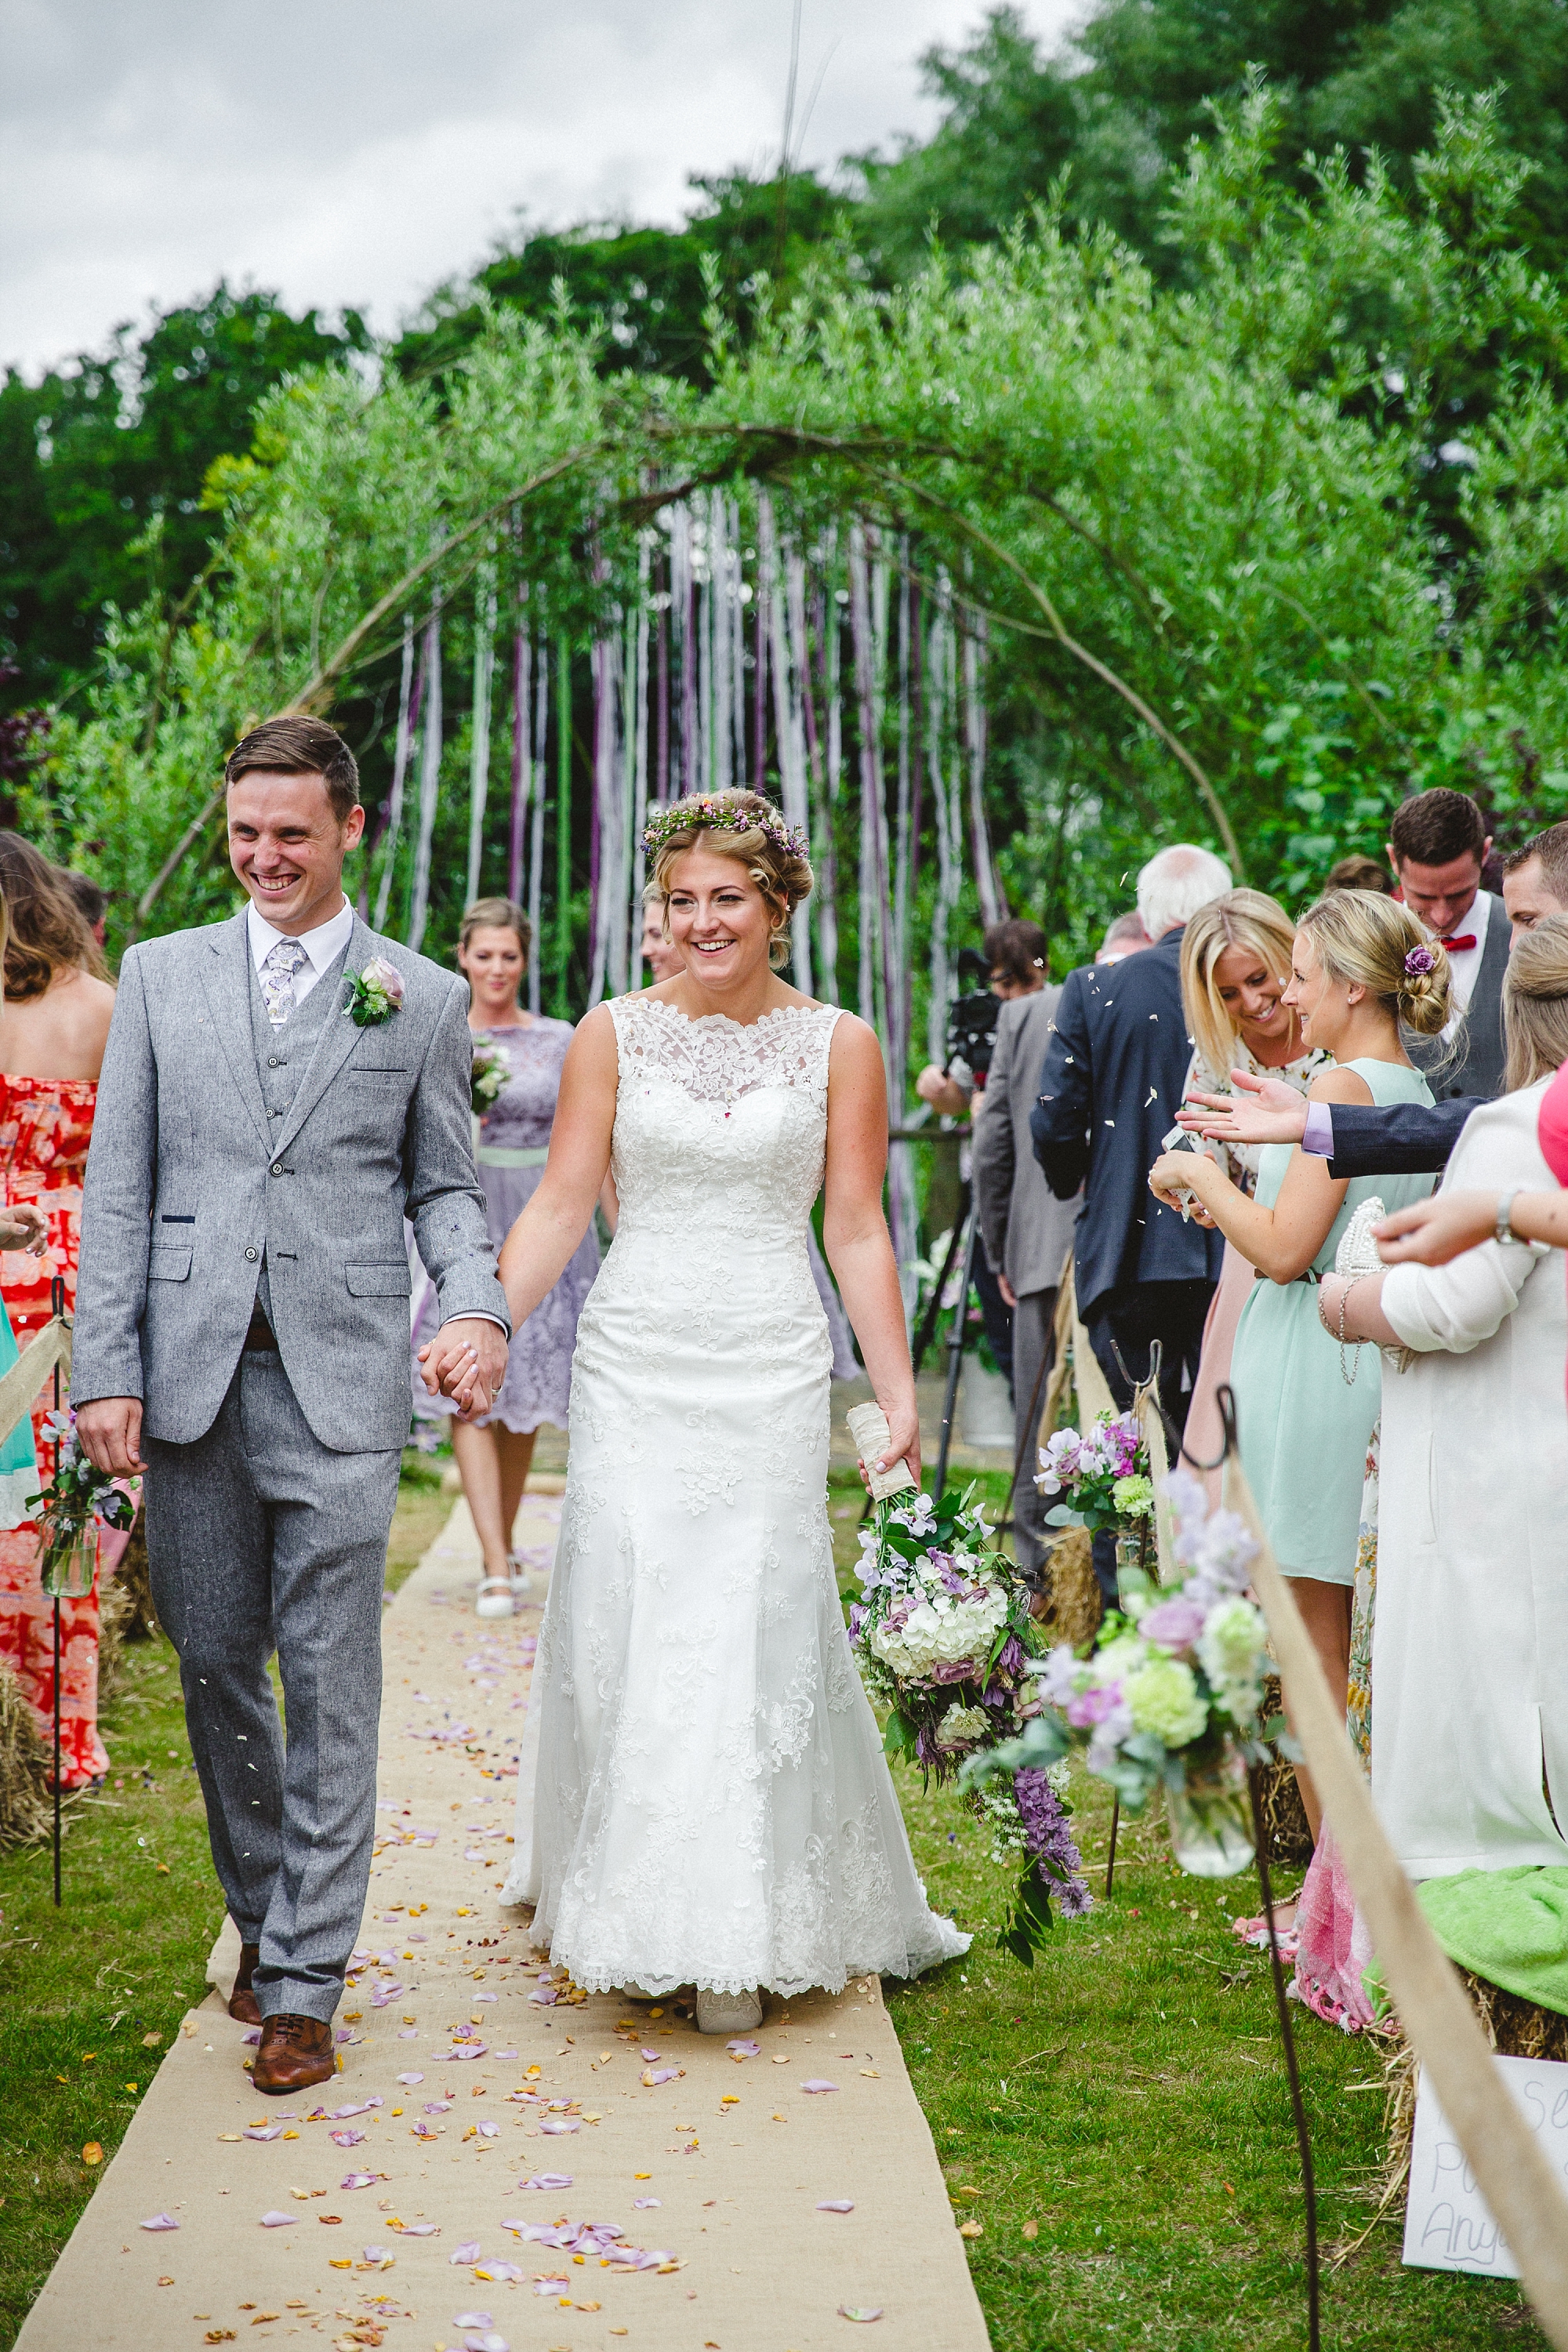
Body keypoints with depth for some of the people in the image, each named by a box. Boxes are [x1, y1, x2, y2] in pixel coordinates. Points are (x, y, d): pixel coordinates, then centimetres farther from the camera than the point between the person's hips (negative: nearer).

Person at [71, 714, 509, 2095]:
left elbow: (440, 1185, 9)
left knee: (330, 1683, -1)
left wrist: (478, 1304, -11)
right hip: (190, 1373, 2)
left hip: (341, 1381, -2)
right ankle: (264, 1912, 30)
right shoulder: (163, 975, 9)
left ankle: (306, 1982, 8)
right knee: (215, 1662, 11)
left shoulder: (423, 997, 6)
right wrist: (106, 1369, -1)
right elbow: (118, 1185, 6)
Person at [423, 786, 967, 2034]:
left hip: (770, 1370, -1)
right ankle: (637, 1911, 16)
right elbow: (560, 1204, 1)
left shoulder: (839, 1044, 3)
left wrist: (899, 1392, -2)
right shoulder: (614, 1033, 4)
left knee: (757, 1628, -1)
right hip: (635, 1361, 1)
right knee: (626, 1625, 0)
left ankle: (745, 1937, 10)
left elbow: (859, 1231, 3)